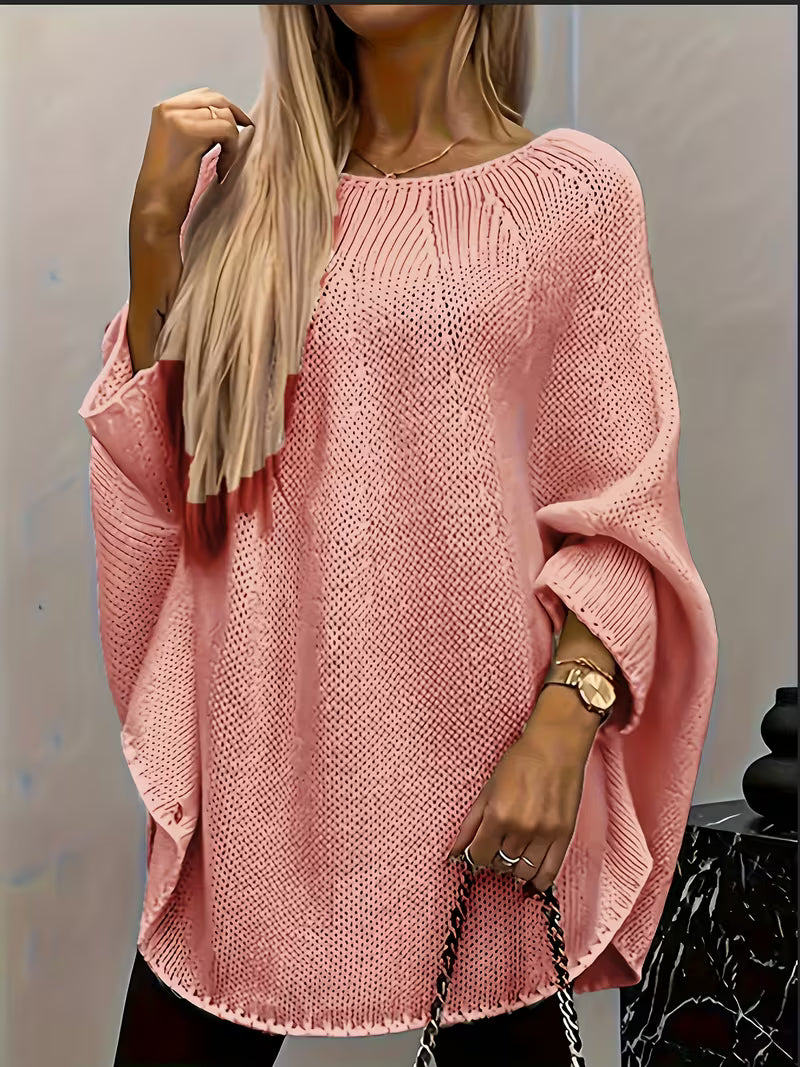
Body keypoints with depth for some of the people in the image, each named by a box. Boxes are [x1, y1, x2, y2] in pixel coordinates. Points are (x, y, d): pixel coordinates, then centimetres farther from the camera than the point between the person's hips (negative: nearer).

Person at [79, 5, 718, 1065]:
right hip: (260, 736, 3)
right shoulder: (246, 187, 8)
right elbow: (158, 467, 6)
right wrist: (156, 229, -2)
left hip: (469, 746, -2)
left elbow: (621, 503, -3)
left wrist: (564, 726, -15)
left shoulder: (574, 189, 0)